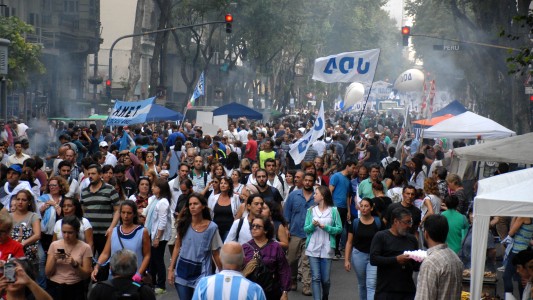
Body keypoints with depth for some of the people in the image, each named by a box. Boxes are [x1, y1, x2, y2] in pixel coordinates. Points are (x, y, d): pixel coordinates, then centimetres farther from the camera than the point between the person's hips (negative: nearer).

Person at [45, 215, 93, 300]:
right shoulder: (54, 245, 6)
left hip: (75, 289, -1)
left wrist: (75, 264, -16)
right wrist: (54, 259, -9)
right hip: (54, 287, 1)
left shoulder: (85, 248, 0)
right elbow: (47, 273, 6)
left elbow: (86, 275, -2)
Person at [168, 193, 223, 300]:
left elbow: (216, 254, -1)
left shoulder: (212, 227, -7)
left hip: (201, 272, -2)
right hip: (183, 269, 2)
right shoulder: (184, 224, -1)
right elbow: (177, 247, 6)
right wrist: (171, 269, 3)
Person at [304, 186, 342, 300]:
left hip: (327, 249, -1)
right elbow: (306, 229, 5)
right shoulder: (311, 210, 6)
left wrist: (326, 227, -14)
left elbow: (339, 229, -2)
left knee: (325, 279, 5)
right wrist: (312, 225, -14)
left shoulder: (333, 211, -1)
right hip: (313, 249, 1)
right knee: (315, 278, -6)